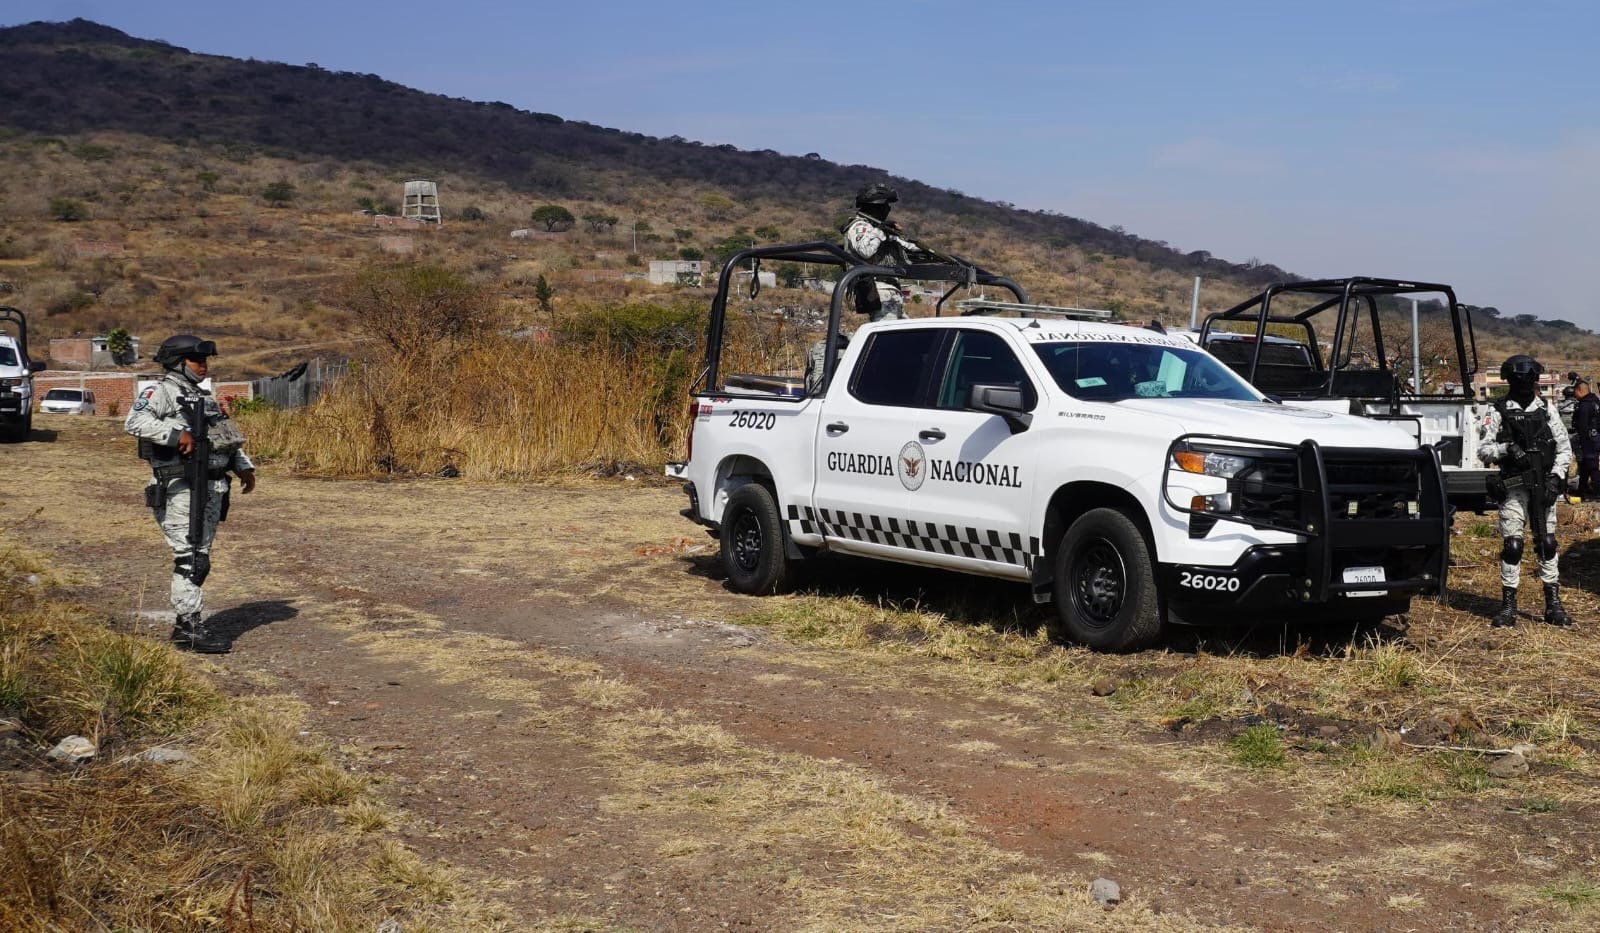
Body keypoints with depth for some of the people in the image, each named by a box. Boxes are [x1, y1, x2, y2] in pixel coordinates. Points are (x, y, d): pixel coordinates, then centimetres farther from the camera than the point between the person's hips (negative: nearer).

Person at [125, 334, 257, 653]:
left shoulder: (205, 398, 21)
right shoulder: (162, 392, -5)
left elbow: (229, 436, 26)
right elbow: (134, 421, -22)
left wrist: (244, 466, 13)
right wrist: (177, 434, -30)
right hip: (181, 490, -9)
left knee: (200, 559, 12)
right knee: (190, 559, -9)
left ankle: (184, 623, 20)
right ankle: (191, 628, -5)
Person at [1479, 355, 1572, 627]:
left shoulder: (1547, 410, 7)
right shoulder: (1499, 412, 1)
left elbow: (1564, 449, 8)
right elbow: (1483, 450, -1)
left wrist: (1555, 477, -5)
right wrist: (1506, 448, -20)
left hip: (1544, 488, 2)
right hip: (1513, 488, -2)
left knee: (1547, 544, 5)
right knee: (1512, 546, -4)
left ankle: (1553, 603, 12)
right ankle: (1508, 605, 4)